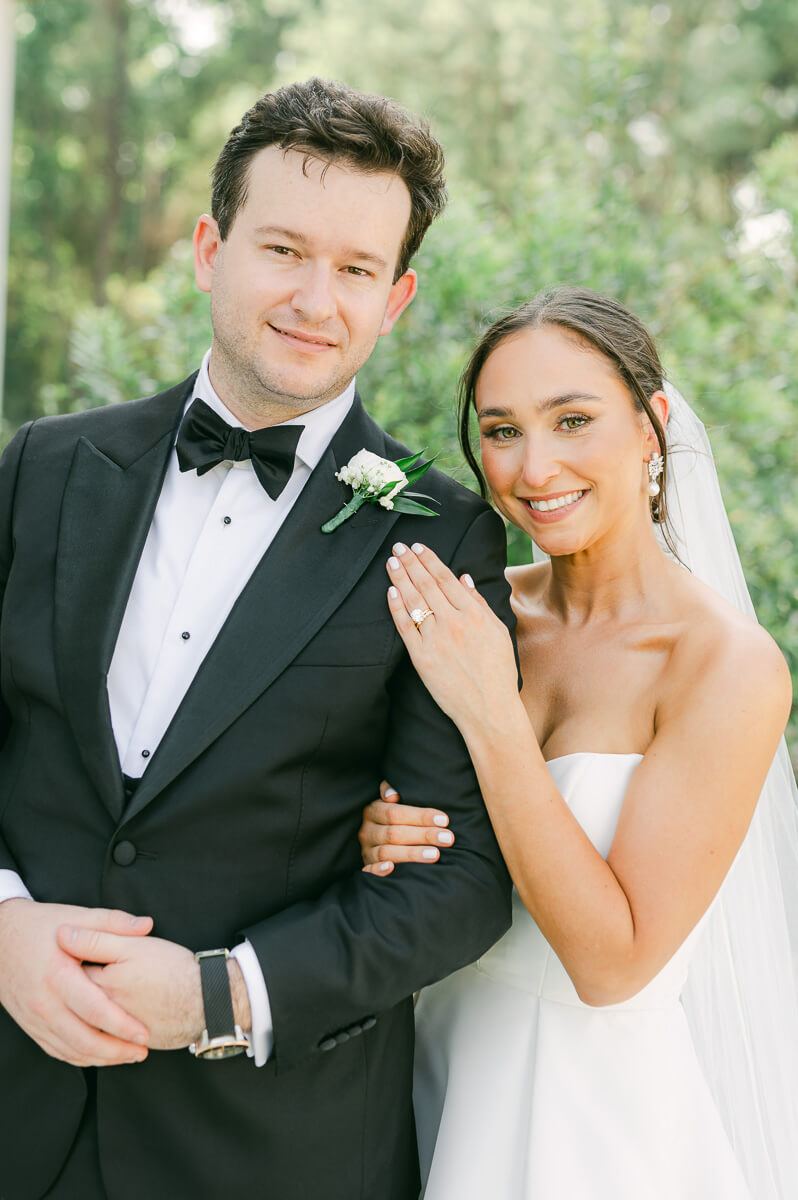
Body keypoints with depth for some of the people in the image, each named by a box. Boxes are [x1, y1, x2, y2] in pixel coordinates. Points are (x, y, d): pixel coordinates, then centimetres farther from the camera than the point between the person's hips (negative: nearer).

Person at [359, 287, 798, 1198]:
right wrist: (377, 835, -17)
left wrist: (489, 713, -28)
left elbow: (613, 963, -22)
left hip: (602, 1103, -4)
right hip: (447, 1057, 4)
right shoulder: (482, 610, -6)